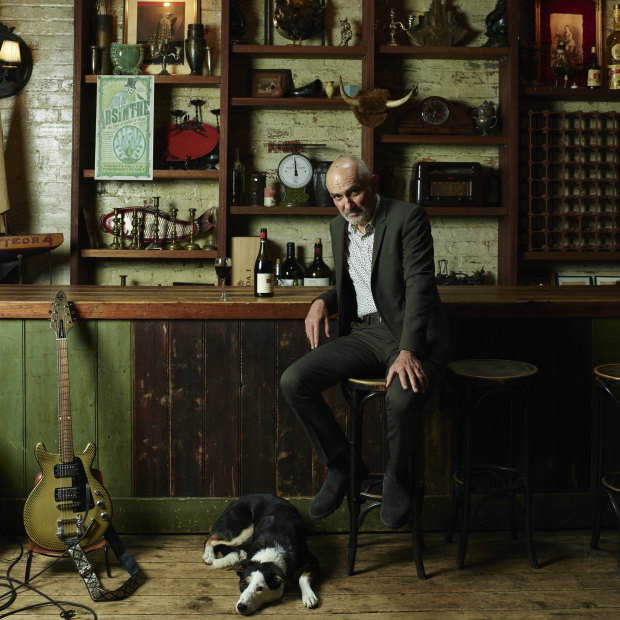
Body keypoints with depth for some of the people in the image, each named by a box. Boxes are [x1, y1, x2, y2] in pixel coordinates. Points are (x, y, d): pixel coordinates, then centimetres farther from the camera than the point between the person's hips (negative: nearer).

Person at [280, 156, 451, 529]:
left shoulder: (409, 217, -9)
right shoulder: (339, 227, 14)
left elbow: (419, 284, -18)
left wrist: (408, 351, -30)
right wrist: (323, 302, 3)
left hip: (410, 333, -6)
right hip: (363, 333, 6)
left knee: (403, 398, -37)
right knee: (293, 382, -15)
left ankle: (397, 475, -3)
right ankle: (340, 465, 4)